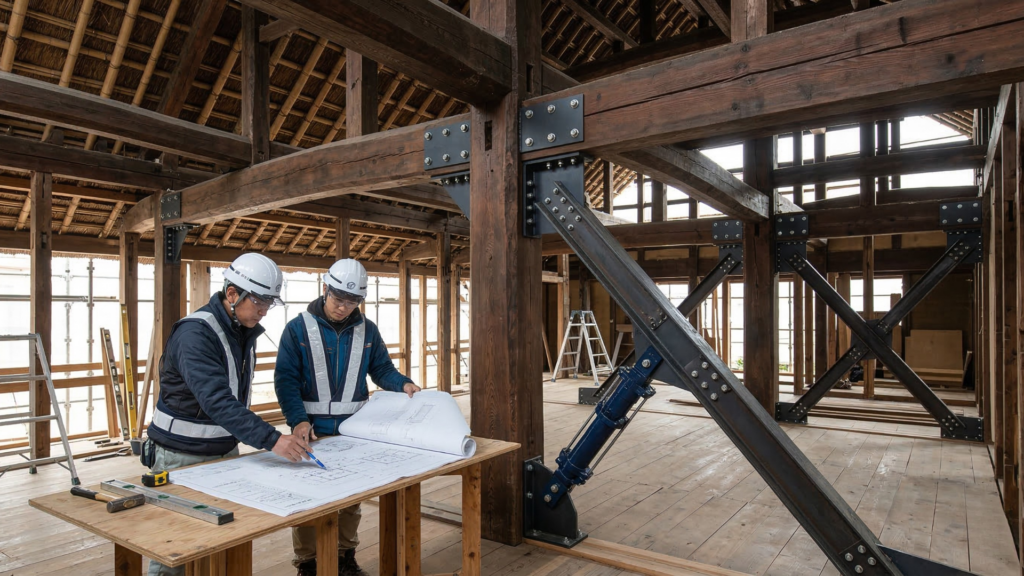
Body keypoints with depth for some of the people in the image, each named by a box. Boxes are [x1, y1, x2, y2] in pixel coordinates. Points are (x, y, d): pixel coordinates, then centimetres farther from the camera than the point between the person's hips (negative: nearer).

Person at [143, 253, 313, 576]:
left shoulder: (244, 331, 3)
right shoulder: (196, 333, -23)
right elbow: (217, 401, -35)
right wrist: (271, 440, -42)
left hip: (226, 451, 7)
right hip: (181, 458, -7)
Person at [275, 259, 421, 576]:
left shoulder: (367, 330, 4)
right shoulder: (298, 328, -6)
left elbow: (381, 369, 9)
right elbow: (285, 379, -9)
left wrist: (403, 384, -11)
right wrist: (298, 419, -21)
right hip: (311, 430, -2)